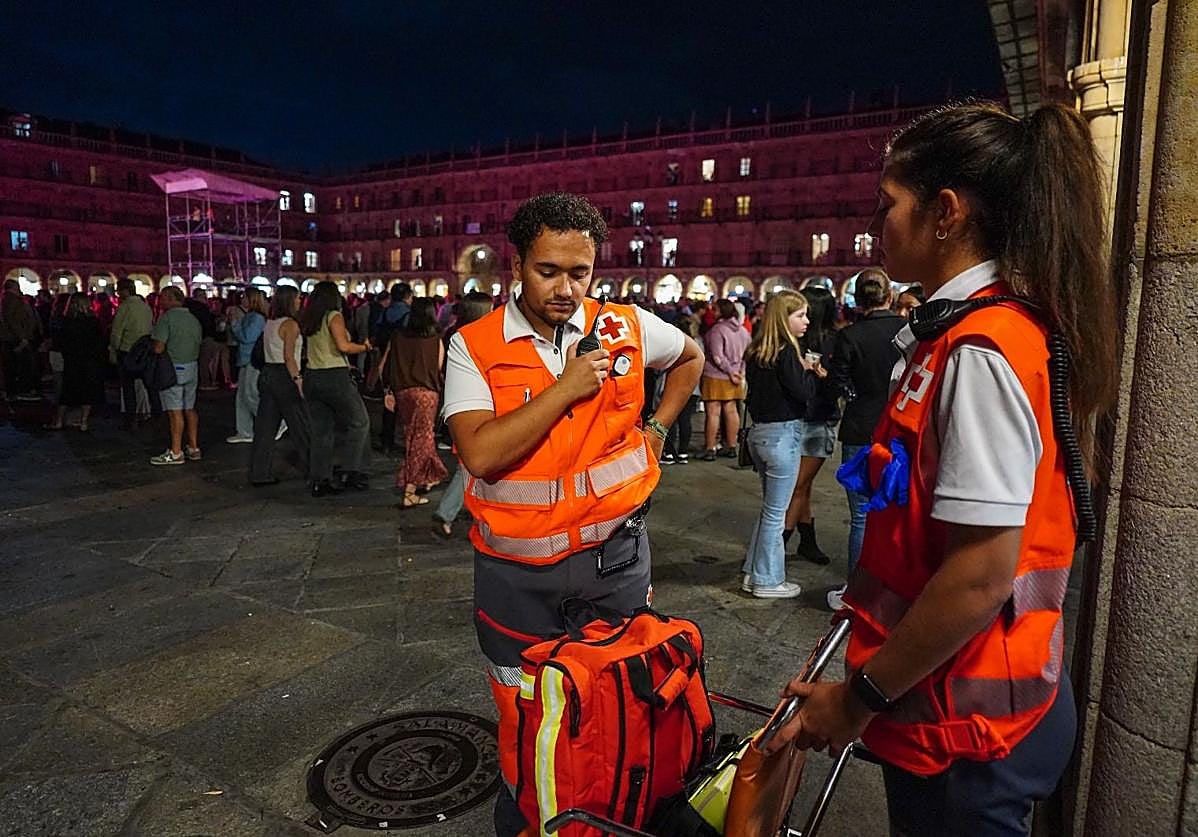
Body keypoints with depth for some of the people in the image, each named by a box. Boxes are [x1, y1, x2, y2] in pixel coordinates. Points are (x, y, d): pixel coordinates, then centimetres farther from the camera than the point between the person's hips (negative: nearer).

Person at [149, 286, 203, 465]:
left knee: (175, 410, -5)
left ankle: (175, 453, -1)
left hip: (173, 368, -8)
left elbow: (158, 348, -17)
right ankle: (194, 448, 17)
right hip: (192, 368, 8)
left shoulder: (167, 317, -12)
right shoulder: (194, 319, 13)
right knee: (189, 408, 13)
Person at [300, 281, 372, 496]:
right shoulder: (334, 316, -6)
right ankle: (351, 472, 2)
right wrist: (364, 347, -3)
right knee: (359, 422, 6)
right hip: (335, 376, -7)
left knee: (320, 431, 10)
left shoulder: (308, 320, 14)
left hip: (311, 377, 7)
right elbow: (343, 346, -18)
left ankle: (319, 481, 11)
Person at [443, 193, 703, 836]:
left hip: (614, 552, 2)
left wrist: (656, 429, 8)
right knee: (524, 719, 14)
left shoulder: (627, 327, -2)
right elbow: (480, 453, -22)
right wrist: (566, 388, -20)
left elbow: (691, 358, 19)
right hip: (516, 569, -1)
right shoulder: (475, 346, -8)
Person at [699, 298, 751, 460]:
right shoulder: (743, 331, 9)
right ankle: (731, 446, 20)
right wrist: (741, 371, 10)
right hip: (732, 378, 8)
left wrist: (730, 371, -11)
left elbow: (717, 356, -19)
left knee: (713, 412, -4)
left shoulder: (717, 329, -15)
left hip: (715, 376, -7)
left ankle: (710, 449, -1)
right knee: (731, 410, 13)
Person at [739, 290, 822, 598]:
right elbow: (804, 393, -18)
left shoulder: (757, 352, 8)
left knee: (769, 506, 19)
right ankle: (767, 581, 14)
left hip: (759, 431, 8)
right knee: (775, 511, 3)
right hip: (782, 434, -8)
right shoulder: (785, 351, -16)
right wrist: (809, 371, 0)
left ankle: (753, 572, 26)